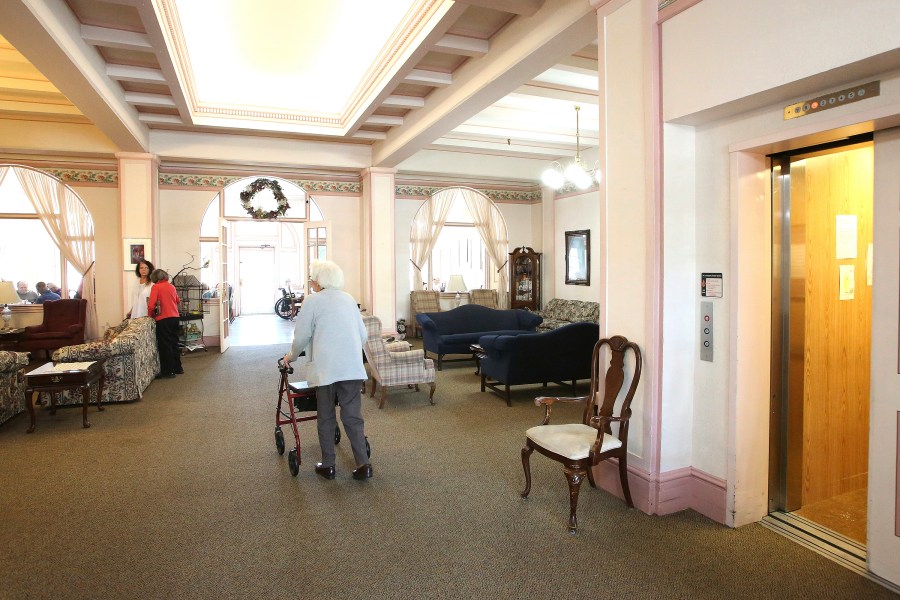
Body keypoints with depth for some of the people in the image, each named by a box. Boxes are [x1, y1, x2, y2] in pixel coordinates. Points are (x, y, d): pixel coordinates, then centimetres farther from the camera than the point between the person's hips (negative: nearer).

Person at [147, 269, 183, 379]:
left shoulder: (155, 287, -7)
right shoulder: (171, 286, 9)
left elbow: (151, 305, -13)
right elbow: (178, 301, 20)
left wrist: (150, 315, 2)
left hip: (163, 319, -6)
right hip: (175, 317, 6)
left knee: (165, 345, 0)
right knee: (174, 343, 15)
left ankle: (167, 372, 3)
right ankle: (177, 368, 22)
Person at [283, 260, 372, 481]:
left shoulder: (312, 301, 0)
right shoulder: (349, 299, 14)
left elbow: (302, 336, 1)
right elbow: (363, 334, 15)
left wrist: (291, 356, 18)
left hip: (326, 368, -4)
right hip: (353, 367, 4)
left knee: (326, 417, 11)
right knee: (353, 416, 8)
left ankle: (328, 465, 18)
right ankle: (363, 464, 5)